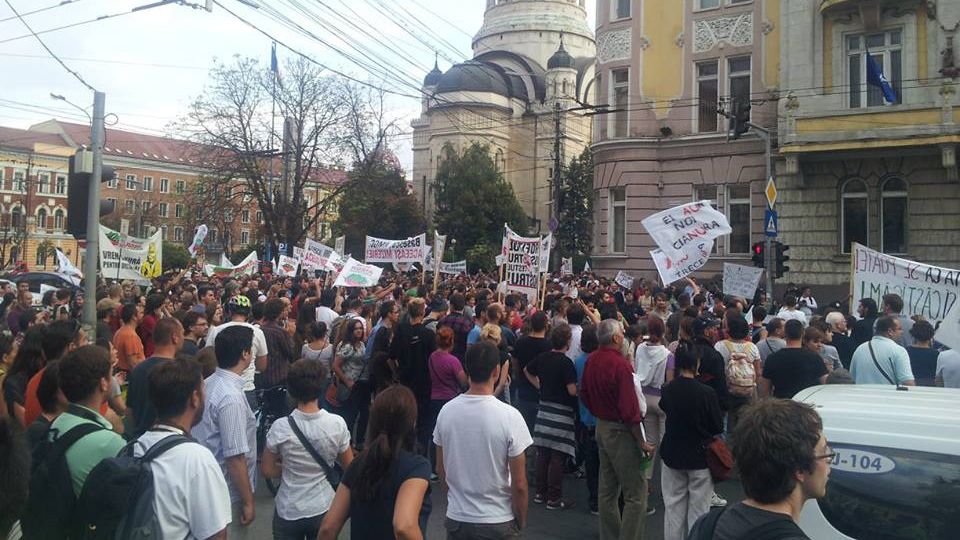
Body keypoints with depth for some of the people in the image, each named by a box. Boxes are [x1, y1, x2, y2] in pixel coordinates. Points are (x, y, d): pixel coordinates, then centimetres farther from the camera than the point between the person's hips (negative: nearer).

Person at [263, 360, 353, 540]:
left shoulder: (280, 428, -18)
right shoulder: (337, 424, -15)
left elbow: (267, 470, -5)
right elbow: (349, 466, -2)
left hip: (288, 512, -1)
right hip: (323, 510, 1)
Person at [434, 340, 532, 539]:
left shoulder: (446, 411, -7)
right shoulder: (509, 416, -18)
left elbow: (441, 469, 5)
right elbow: (519, 484, -14)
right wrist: (521, 522, 1)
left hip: (456, 518, 3)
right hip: (497, 523, -3)